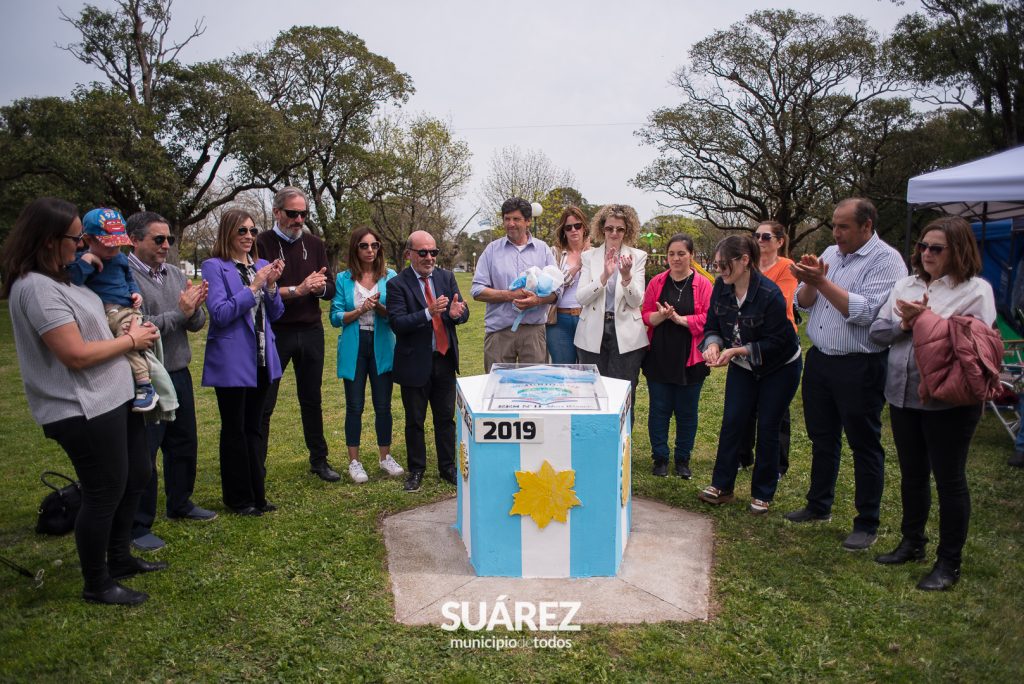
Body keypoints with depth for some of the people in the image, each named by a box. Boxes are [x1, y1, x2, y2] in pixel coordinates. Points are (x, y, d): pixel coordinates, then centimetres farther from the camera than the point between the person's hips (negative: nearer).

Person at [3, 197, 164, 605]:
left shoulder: (58, 278, 9)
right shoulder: (36, 287, -20)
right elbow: (77, 355, -24)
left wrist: (130, 325, 7)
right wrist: (131, 340, -10)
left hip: (112, 398, 10)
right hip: (84, 411, -10)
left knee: (136, 477, 20)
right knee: (104, 493, 4)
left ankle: (120, 558, 38)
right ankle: (97, 585, 24)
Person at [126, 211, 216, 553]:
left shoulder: (176, 274, 7)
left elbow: (198, 323, 6)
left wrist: (194, 308, -15)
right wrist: (180, 312, -17)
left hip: (179, 374, 7)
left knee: (184, 444, 18)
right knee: (142, 454, 3)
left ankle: (180, 504, 37)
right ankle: (138, 527, 15)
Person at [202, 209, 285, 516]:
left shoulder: (261, 265, 9)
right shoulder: (214, 266, -7)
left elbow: (275, 313, 8)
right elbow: (220, 313, -16)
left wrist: (272, 284, -9)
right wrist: (253, 286, -20)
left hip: (261, 360, 6)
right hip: (231, 362, -5)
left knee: (254, 428, 14)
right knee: (234, 430, 6)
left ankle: (256, 493, 25)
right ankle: (238, 498, 18)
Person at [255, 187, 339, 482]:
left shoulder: (314, 244, 8)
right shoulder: (262, 244, -6)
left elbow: (330, 290, 6)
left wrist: (319, 286, -15)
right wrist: (298, 289, -22)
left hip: (310, 332, 4)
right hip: (274, 333, -4)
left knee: (312, 400, 15)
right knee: (263, 404, 2)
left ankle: (319, 460, 27)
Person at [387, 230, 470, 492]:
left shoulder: (446, 277, 4)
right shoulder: (397, 284, -8)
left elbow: (464, 312, 0)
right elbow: (397, 323, -18)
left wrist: (456, 312, -24)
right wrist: (428, 313, -31)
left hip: (445, 359, 4)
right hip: (415, 363, -3)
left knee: (446, 418, 13)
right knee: (414, 421, 10)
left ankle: (448, 468, 26)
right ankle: (416, 471, 25)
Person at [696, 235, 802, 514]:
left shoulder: (770, 294, -29)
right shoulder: (721, 287, -13)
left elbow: (775, 342, -24)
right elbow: (712, 325, -4)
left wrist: (737, 350, -33)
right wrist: (713, 344, -26)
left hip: (779, 367, -4)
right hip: (742, 366, 5)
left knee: (767, 428, 2)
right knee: (731, 423, 2)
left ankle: (762, 494, 16)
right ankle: (721, 486, 12)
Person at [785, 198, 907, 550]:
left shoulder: (886, 260, -12)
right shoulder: (829, 254, 9)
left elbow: (865, 312, -23)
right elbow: (803, 303, 7)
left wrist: (822, 282, -22)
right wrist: (809, 281, -13)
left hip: (860, 367, -7)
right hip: (819, 359, 7)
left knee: (864, 445, 5)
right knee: (822, 438, 18)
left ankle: (867, 525, 17)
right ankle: (819, 505, 34)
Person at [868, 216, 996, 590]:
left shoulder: (976, 290, -7)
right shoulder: (906, 285, 9)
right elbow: (877, 331, 4)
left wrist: (926, 319, -18)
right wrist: (905, 324, -14)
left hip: (949, 402, -5)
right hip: (903, 396, 5)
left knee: (949, 480, 6)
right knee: (912, 474, 18)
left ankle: (949, 562, 20)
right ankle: (912, 542, 35)